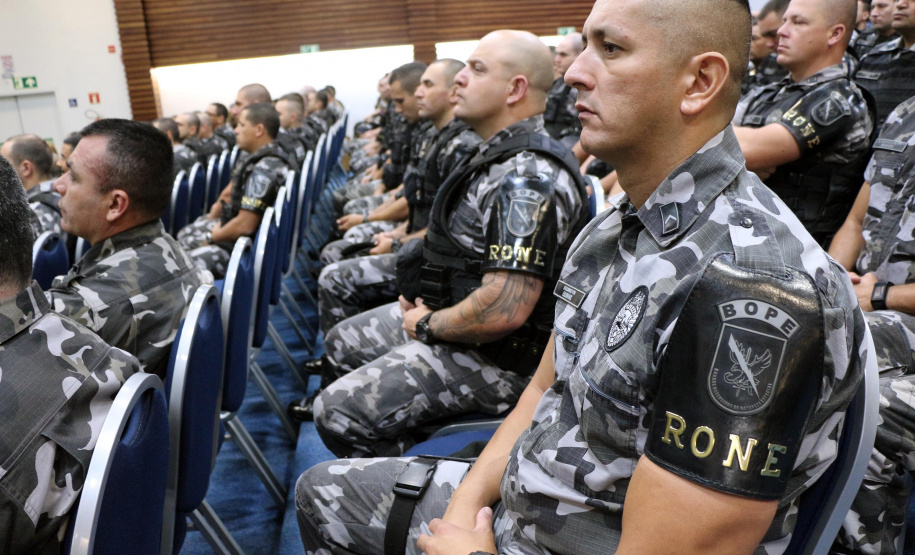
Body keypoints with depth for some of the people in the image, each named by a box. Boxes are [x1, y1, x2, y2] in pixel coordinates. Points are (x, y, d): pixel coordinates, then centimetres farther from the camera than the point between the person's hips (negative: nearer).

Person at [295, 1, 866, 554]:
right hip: (508, 504, 8)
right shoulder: (615, 225, 1)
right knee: (324, 491, 18)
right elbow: (546, 390, 7)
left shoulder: (754, 290, -30)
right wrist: (464, 506, -4)